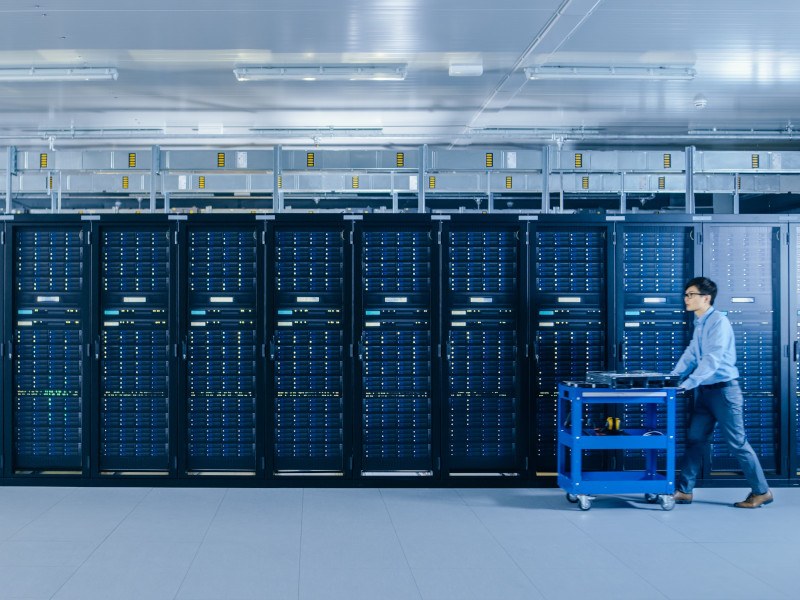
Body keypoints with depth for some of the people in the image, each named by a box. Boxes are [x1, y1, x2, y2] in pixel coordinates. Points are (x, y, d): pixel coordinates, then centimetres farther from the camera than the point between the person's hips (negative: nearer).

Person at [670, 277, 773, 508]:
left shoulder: (719, 321, -16)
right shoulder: (699, 324, 12)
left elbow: (712, 359, -24)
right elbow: (691, 355, 14)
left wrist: (689, 383, -29)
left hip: (724, 390, -9)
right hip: (705, 391, 9)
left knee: (737, 442, -1)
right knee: (695, 439, 7)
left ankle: (761, 492, 11)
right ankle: (683, 490, 12)